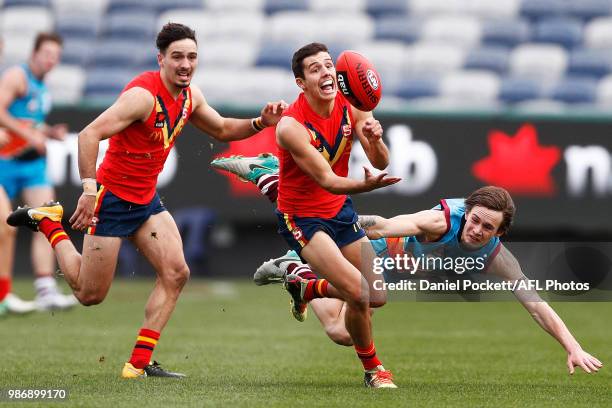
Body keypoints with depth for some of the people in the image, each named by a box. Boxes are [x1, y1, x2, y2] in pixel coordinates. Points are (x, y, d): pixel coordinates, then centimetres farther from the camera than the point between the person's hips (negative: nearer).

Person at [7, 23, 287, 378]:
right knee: (90, 294, 2)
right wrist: (89, 190, -35)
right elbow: (89, 135, -30)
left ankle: (139, 363, -2)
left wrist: (260, 123, 2)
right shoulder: (143, 95, -24)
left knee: (176, 273, -8)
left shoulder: (190, 96, 2)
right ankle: (49, 222, 25)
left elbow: (222, 129, 20)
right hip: (112, 198, -8)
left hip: (147, 199, 8)